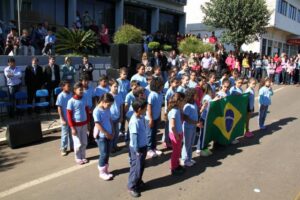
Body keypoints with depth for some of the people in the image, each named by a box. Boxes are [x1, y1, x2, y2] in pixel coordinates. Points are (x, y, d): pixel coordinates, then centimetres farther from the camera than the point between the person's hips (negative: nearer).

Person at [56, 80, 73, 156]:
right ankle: (63, 149, 17)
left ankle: (72, 146, 28)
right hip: (65, 118, -5)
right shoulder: (61, 96, -13)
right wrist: (62, 119, -14)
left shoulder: (71, 94, 1)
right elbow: (59, 108, -12)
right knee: (65, 133, 4)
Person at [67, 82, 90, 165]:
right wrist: (72, 127, -14)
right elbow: (69, 115, -12)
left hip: (84, 124, 4)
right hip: (76, 125, -4)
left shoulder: (84, 99, 0)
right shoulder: (71, 101, -14)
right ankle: (78, 158, 24)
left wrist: (87, 123, 8)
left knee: (84, 142, 11)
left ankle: (83, 157, 29)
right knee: (78, 143, 6)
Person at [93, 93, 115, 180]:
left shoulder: (107, 109, 5)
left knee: (108, 153, 12)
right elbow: (98, 125, -18)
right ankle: (102, 172, 13)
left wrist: (112, 132, 3)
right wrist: (107, 134, -13)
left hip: (109, 135, 7)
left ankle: (105, 170, 25)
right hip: (101, 136, -7)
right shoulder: (97, 111, -17)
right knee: (104, 154, -1)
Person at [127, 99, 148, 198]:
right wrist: (137, 150, -17)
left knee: (141, 166, 22)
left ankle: (138, 181, 41)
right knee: (136, 168, 5)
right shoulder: (134, 121, -28)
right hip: (137, 148, -8)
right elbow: (134, 137, -23)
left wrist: (144, 147, 15)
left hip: (143, 146, 8)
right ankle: (131, 187, 21)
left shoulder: (142, 117, 0)